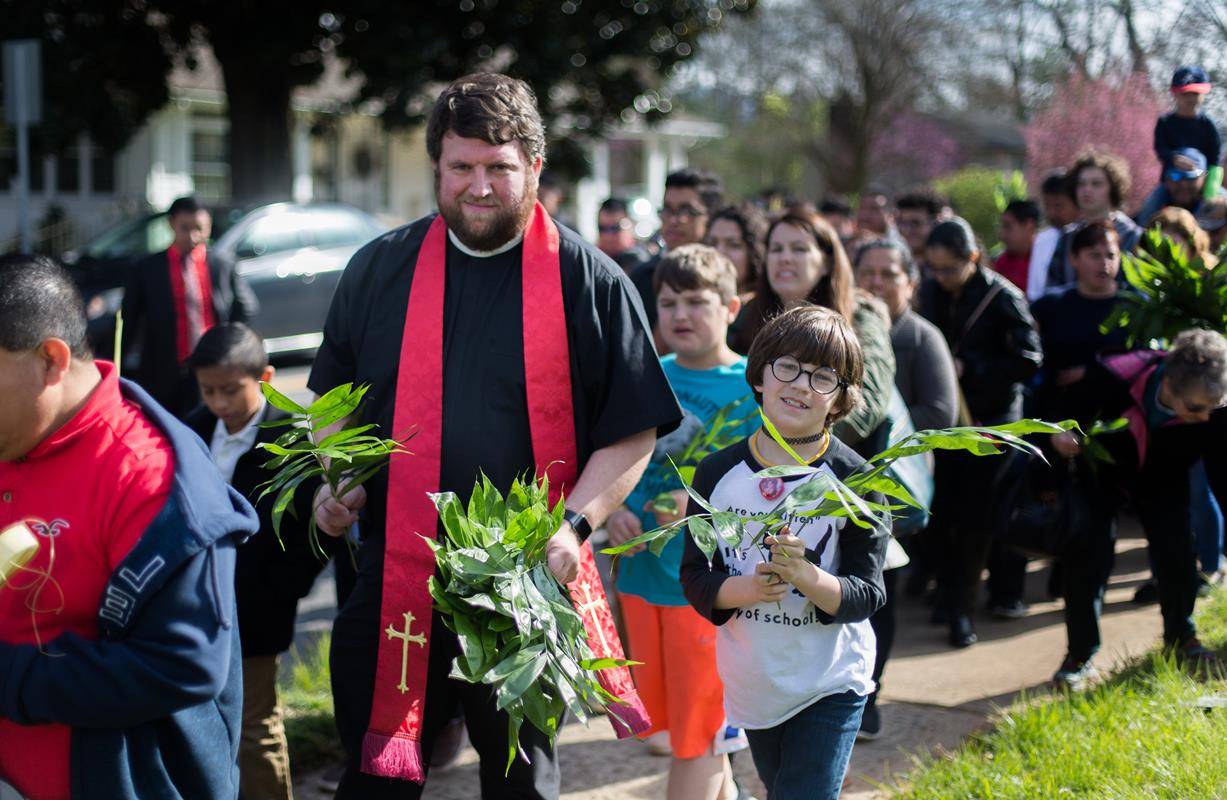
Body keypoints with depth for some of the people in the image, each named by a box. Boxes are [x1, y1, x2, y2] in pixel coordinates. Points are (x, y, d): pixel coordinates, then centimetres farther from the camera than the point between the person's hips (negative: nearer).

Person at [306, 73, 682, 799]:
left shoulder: (591, 282, -3)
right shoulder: (380, 269, 5)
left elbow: (633, 434, -3)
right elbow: (335, 400, 17)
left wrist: (575, 524, -16)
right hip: (396, 579, 2)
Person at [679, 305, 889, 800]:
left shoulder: (854, 480, -12)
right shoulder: (718, 473, -4)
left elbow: (868, 594, -14)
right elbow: (695, 577, -3)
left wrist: (805, 576, -33)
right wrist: (748, 588, -24)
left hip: (831, 686, -3)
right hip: (751, 683, 4)